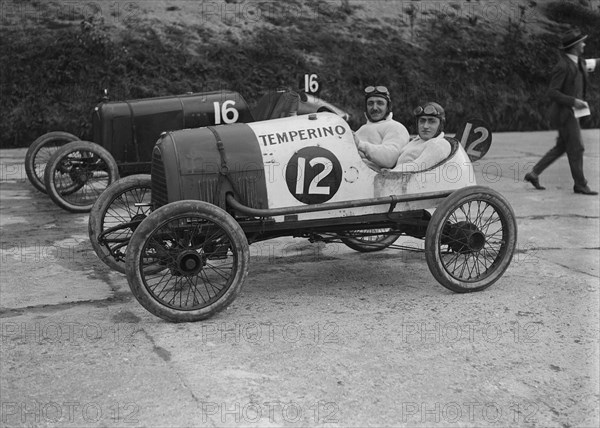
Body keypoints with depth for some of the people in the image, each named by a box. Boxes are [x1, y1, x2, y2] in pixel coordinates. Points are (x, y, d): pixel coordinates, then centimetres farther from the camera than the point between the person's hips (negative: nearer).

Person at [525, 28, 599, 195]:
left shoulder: (578, 61, 8)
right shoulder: (562, 66, -19)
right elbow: (552, 92, -21)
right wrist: (573, 101, -25)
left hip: (571, 112, 10)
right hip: (564, 113, -10)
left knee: (561, 147, 14)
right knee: (576, 149, -3)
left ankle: (534, 174, 18)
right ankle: (580, 185, 8)